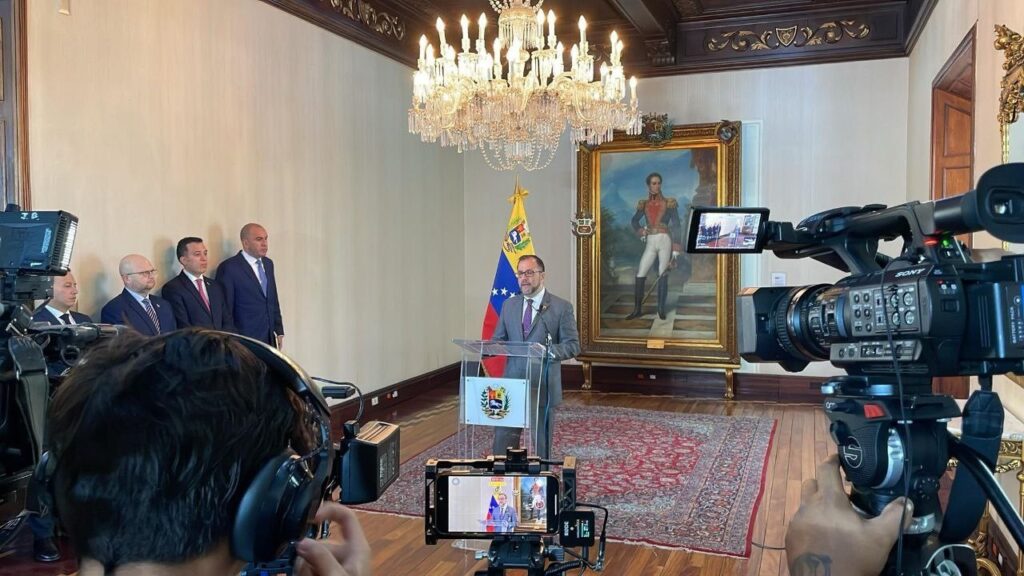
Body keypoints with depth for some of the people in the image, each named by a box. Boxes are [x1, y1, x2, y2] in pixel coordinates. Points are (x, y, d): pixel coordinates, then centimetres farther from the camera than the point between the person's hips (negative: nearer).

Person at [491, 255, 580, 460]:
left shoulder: (561, 307, -3)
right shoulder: (509, 305, 11)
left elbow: (573, 345, -6)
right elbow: (499, 340, 14)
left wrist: (549, 351, -25)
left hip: (543, 386, -3)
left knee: (541, 443, 8)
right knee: (502, 442, 5)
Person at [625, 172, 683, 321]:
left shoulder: (669, 203, 1)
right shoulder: (644, 205, 10)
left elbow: (677, 226, -1)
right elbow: (634, 221, 27)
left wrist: (676, 250, -8)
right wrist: (641, 233, 6)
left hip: (665, 241, -2)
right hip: (650, 244, 3)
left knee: (663, 276, -6)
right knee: (640, 276, -5)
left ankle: (662, 309, 6)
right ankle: (637, 309, 5)